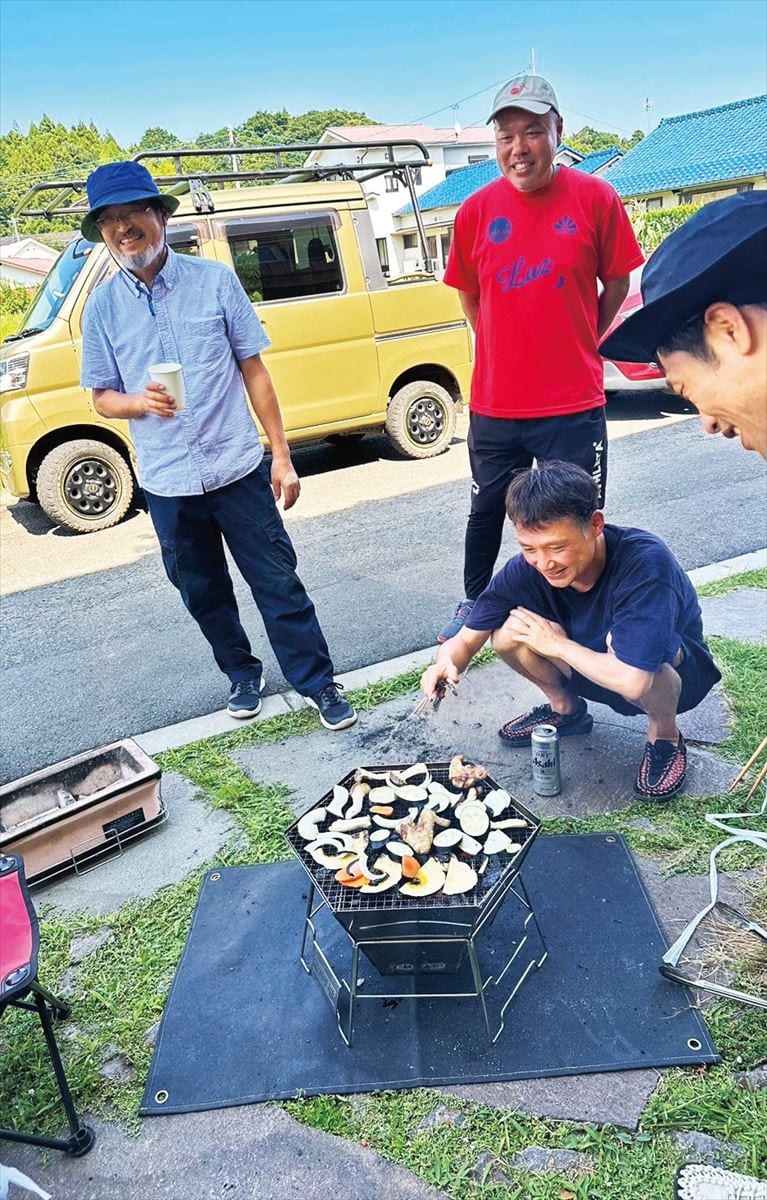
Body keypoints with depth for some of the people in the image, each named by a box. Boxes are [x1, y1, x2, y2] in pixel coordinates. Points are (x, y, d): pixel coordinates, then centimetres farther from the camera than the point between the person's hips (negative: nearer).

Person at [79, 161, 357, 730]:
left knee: (278, 582, 3)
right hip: (168, 483, 3)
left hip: (238, 468, -2)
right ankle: (242, 675, 36)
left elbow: (254, 371, -1)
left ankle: (319, 683, 17)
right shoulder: (103, 307, 2)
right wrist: (139, 402, -16)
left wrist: (282, 456, -3)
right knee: (204, 593, 15)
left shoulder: (215, 280, -3)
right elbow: (102, 397, 8)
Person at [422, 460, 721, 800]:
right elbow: (466, 639, -14)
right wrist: (446, 665, -38)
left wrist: (556, 643, -28)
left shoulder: (645, 561, -37)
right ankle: (565, 708, 9)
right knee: (509, 633, -21)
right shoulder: (525, 568, -22)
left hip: (676, 671, -4)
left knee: (620, 641, -38)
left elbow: (631, 679, -44)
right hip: (592, 667, 4)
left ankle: (664, 736, -6)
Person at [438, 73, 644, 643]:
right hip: (494, 403, 3)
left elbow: (617, 282, 6)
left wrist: (579, 346, 5)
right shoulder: (477, 210, -1)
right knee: (486, 511, 19)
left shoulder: (596, 199, -6)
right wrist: (504, 355, 10)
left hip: (574, 404, -2)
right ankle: (474, 603, 41)